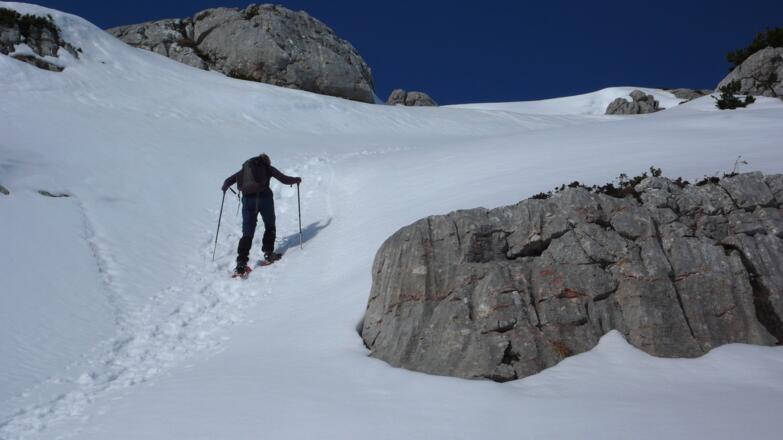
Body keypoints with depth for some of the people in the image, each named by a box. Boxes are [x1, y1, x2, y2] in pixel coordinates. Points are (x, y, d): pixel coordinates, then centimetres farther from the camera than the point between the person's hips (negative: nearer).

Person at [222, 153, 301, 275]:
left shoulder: (245, 168, 21)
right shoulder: (268, 168, 13)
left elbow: (229, 180, 16)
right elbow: (284, 179, 11)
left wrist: (225, 187, 36)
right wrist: (297, 180, 28)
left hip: (248, 199, 3)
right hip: (264, 197, -2)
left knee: (247, 233, 3)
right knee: (270, 226, 21)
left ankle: (241, 262, -7)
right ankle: (268, 252, 16)